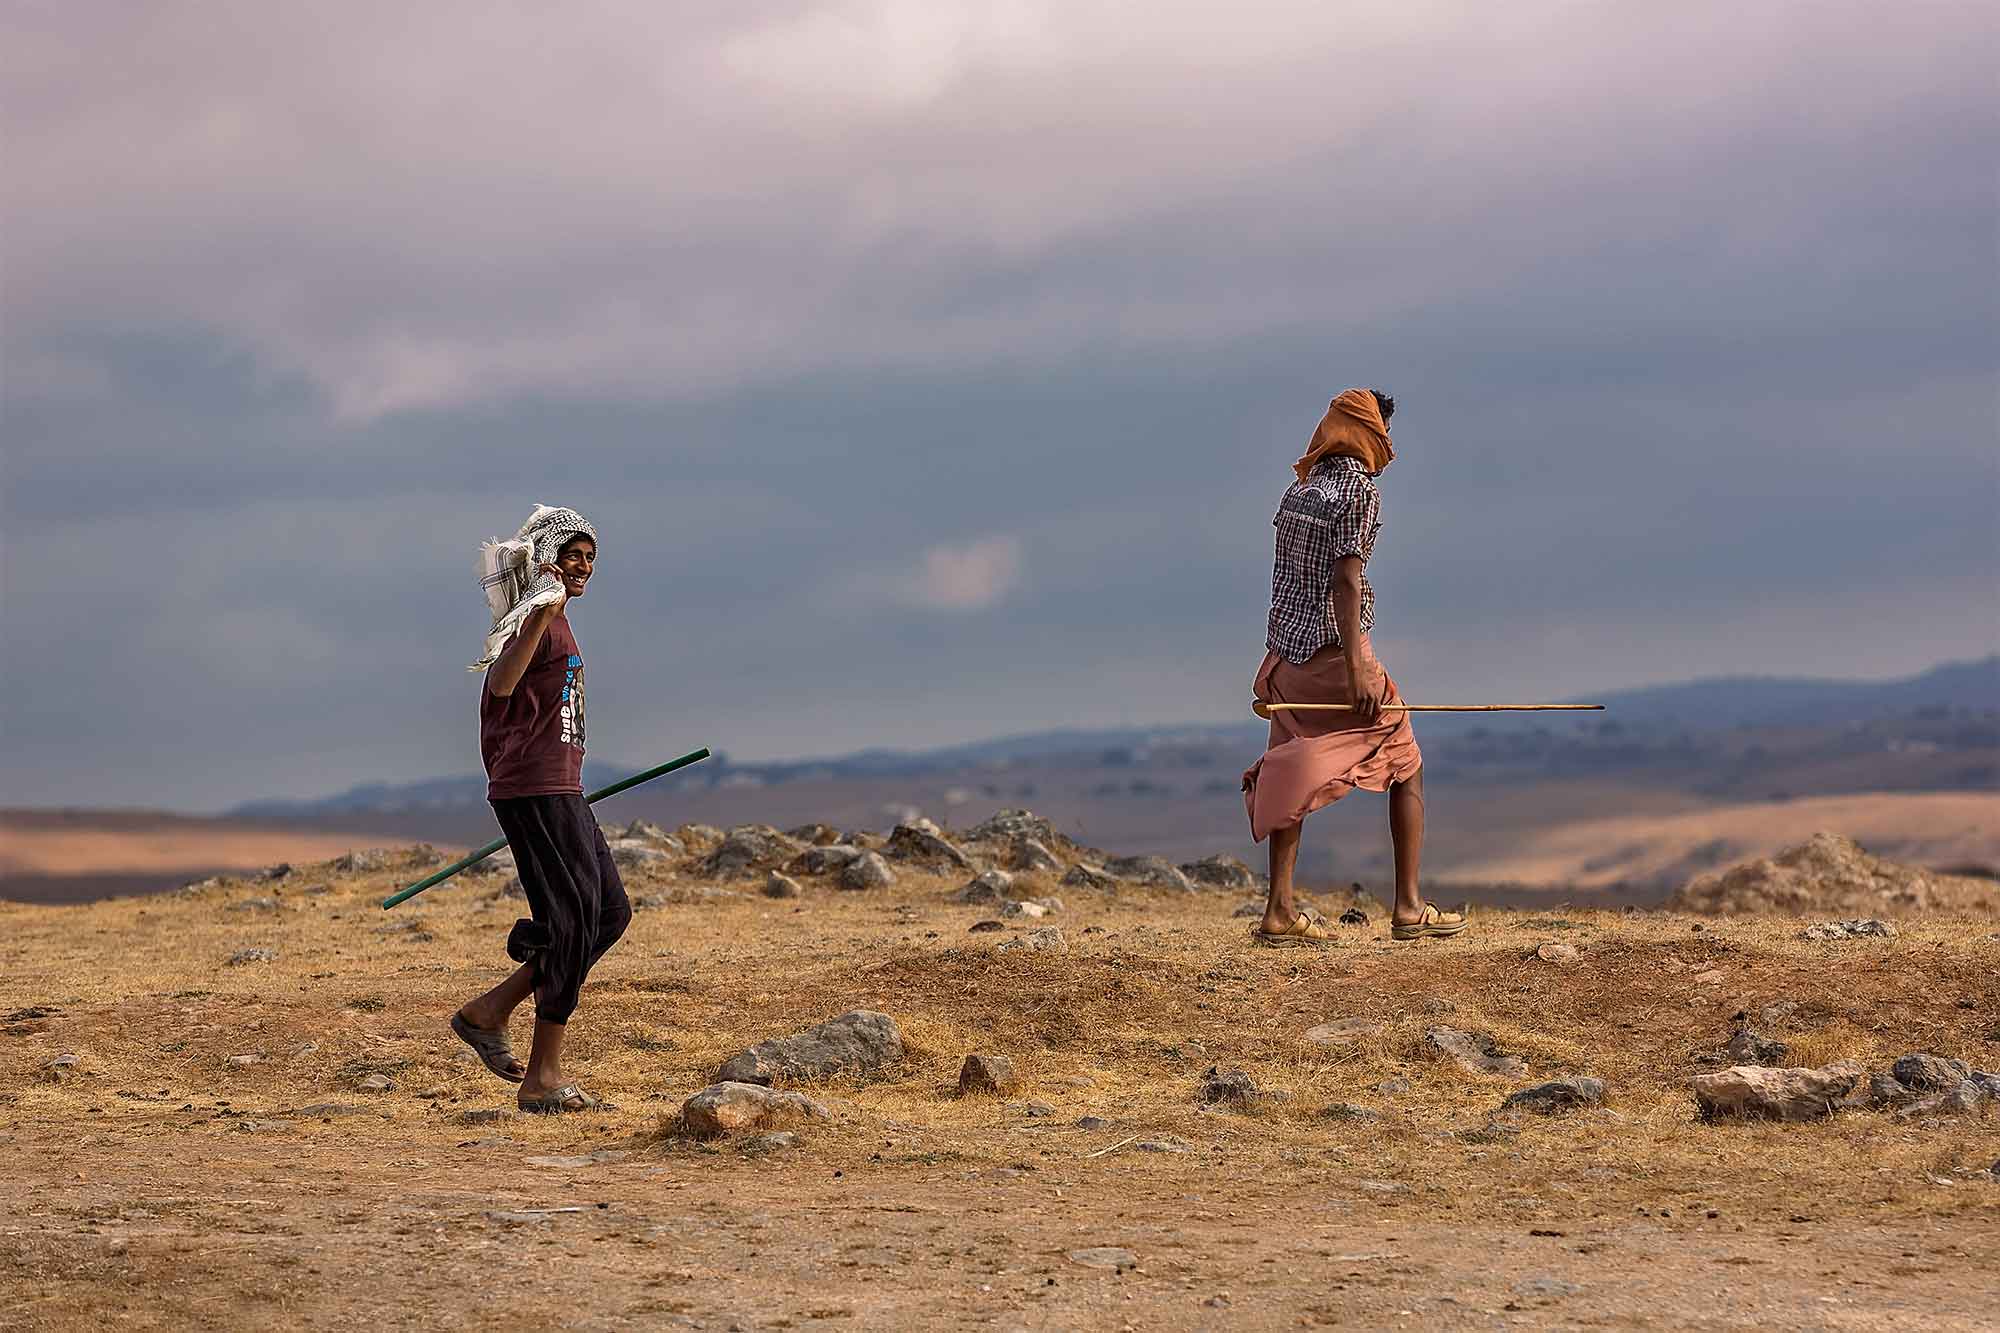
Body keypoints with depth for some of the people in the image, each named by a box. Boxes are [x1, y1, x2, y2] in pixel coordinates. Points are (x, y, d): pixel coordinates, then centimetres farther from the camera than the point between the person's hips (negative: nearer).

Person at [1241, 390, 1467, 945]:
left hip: (1287, 650, 7)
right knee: (1405, 766, 5)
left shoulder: (1300, 490, 14)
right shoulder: (1360, 489, -10)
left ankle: (1279, 911, 2)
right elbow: (1346, 577, -18)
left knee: (1295, 776, 10)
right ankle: (1408, 908, 3)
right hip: (1334, 649, -7)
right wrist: (1355, 666, -22)